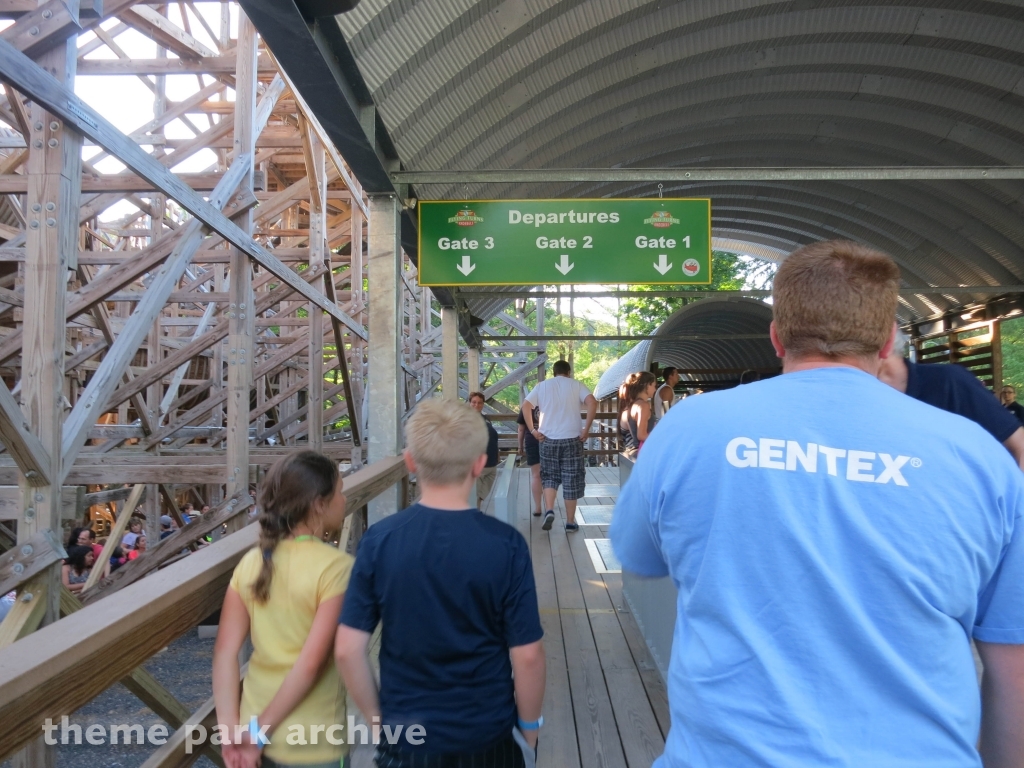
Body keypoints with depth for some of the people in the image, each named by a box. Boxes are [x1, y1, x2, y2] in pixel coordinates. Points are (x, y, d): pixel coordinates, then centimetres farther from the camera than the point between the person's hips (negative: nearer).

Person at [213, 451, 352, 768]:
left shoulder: (251, 563, -3)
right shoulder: (337, 567, -19)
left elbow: (225, 652, -6)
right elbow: (311, 663, -23)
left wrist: (231, 730, -5)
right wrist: (260, 731, -13)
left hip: (256, 724, 5)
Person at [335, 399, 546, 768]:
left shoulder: (379, 540, -14)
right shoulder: (505, 544, -18)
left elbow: (348, 650, -10)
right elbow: (527, 655, -14)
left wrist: (378, 717, 5)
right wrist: (529, 726, 2)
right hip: (489, 736, 0)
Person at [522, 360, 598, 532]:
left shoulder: (542, 385, 8)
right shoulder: (576, 385, 3)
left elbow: (525, 406, -2)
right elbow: (592, 403, -13)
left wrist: (533, 430, -1)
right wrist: (586, 429, -10)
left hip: (548, 439, 2)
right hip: (572, 439, -1)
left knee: (549, 477, 15)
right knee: (571, 480, 6)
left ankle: (549, 511, -6)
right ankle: (570, 522, 12)